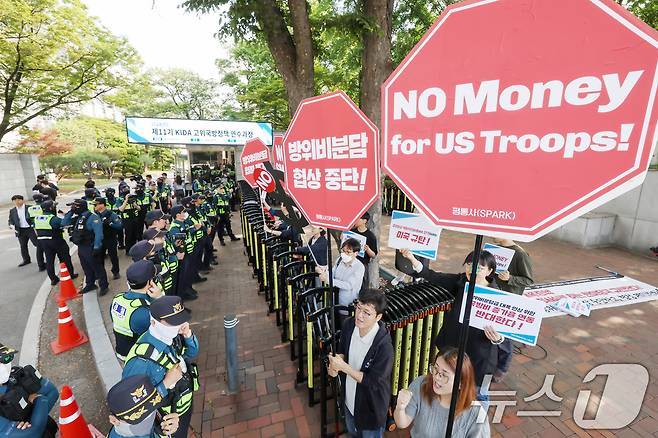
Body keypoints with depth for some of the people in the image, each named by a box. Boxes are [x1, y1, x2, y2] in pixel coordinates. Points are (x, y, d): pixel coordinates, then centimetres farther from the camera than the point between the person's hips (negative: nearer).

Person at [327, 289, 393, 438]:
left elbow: (373, 382, -26)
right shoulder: (349, 325, -19)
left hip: (371, 407, -5)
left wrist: (343, 367, -31)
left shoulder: (384, 346, -36)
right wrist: (336, 361, -21)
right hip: (349, 399, 5)